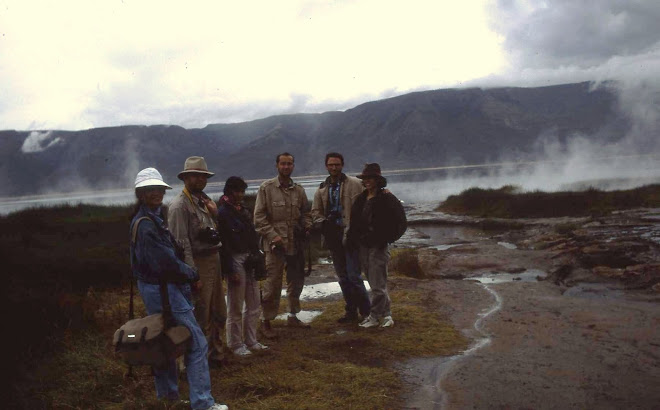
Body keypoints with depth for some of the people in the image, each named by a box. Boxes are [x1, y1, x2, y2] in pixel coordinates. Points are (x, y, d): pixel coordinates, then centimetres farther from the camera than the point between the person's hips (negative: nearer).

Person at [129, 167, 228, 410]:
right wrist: (192, 275, -9)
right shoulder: (146, 224, -21)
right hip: (163, 289, -10)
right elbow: (166, 263, -23)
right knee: (196, 342, -6)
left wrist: (187, 276, 2)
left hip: (156, 289, 10)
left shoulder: (151, 217, 10)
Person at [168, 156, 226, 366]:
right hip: (198, 264, -9)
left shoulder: (205, 200, 13)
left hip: (214, 260, 9)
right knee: (201, 316, 3)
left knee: (218, 313, 19)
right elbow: (182, 243, -19)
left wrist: (215, 214, 2)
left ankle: (216, 352, 35)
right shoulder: (179, 205, -14)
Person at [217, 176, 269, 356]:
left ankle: (251, 341, 25)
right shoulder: (223, 212, -11)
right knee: (236, 307, 1)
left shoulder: (244, 210, 13)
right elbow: (223, 244, -15)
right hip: (235, 261, -8)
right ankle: (235, 344, 13)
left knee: (254, 304, 14)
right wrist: (230, 270, -17)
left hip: (250, 260, 8)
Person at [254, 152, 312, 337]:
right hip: (276, 244, -6)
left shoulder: (299, 190, 10)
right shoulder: (266, 188, -5)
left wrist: (307, 228, -1)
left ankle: (293, 316, 32)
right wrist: (272, 235, -16)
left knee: (296, 281, 15)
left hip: (296, 243, 6)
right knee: (273, 283, -4)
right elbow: (259, 216, -7)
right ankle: (266, 321, 8)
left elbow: (305, 213, 19)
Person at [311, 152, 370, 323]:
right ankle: (351, 311, 24)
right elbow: (315, 211, 18)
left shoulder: (354, 184, -4)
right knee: (343, 277, 13)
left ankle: (366, 312, 6)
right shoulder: (322, 189, 12)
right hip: (333, 237, 6)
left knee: (354, 276, -9)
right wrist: (323, 223, 1)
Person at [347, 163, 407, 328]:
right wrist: (352, 239, 9)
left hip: (378, 246, -7)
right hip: (363, 246, 7)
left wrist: (386, 239, -11)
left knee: (377, 285, -4)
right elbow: (354, 222, 18)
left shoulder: (387, 199, -7)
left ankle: (375, 316, 6)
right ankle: (386, 315, 23)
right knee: (375, 283, 13)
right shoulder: (361, 199, 11)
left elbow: (399, 222, -8)